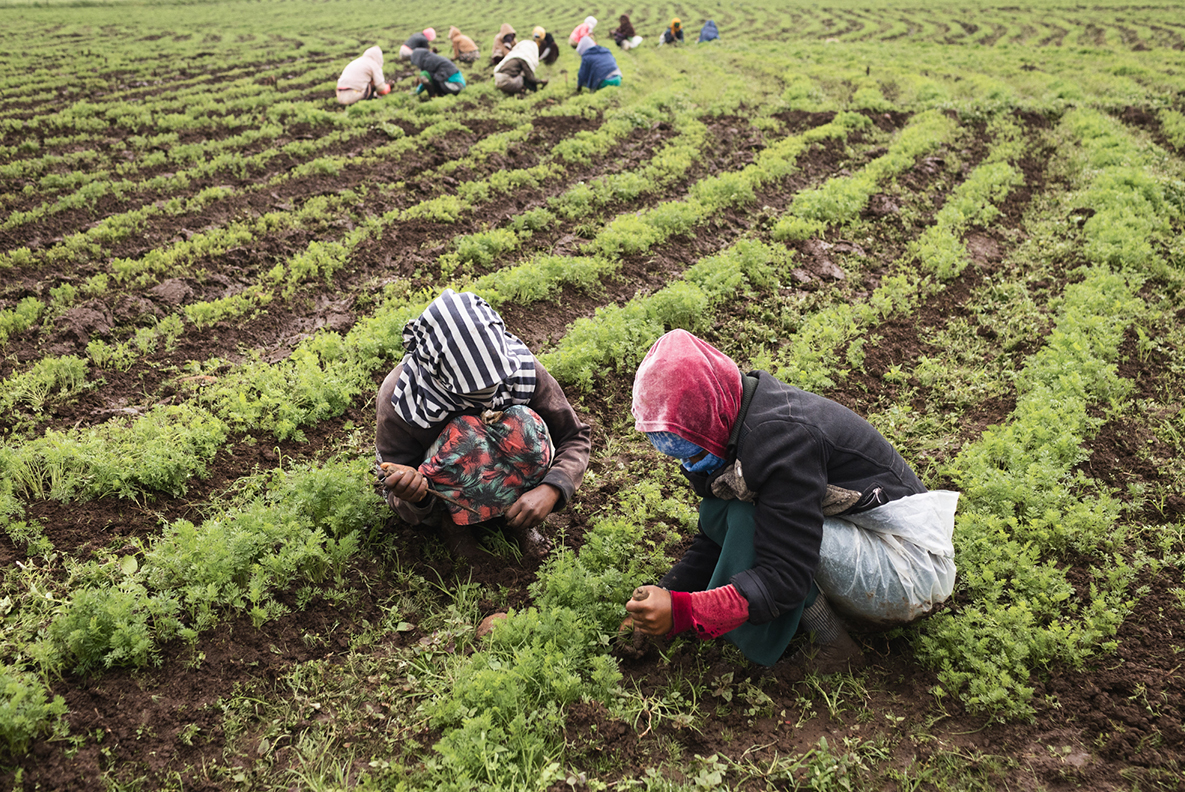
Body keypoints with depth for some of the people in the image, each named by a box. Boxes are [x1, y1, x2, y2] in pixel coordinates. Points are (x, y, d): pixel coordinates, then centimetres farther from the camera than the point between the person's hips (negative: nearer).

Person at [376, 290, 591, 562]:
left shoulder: (523, 369, -25)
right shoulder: (396, 396, -29)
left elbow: (576, 437, -14)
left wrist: (550, 490, -34)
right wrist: (413, 498, -45)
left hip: (508, 483, 2)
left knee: (524, 423, -32)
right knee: (465, 435, -37)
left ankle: (518, 516, -5)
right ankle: (452, 519, -5)